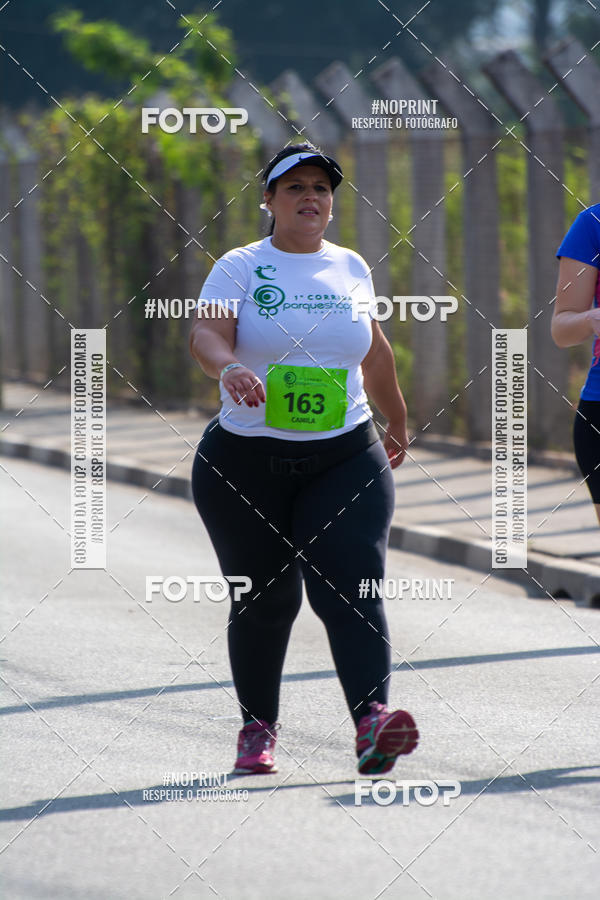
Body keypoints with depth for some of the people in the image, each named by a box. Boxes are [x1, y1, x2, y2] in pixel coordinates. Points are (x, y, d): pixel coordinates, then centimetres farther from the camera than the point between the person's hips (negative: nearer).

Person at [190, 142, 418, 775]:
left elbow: (374, 349, 26)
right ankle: (257, 727, 25)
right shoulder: (241, 268, -2)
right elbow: (206, 332, -19)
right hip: (245, 462, -2)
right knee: (265, 599, 5)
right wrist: (227, 368, -42)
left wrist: (397, 423, 38)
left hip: (346, 458, 2)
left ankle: (372, 723, -29)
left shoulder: (351, 268, 10)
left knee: (350, 585, -15)